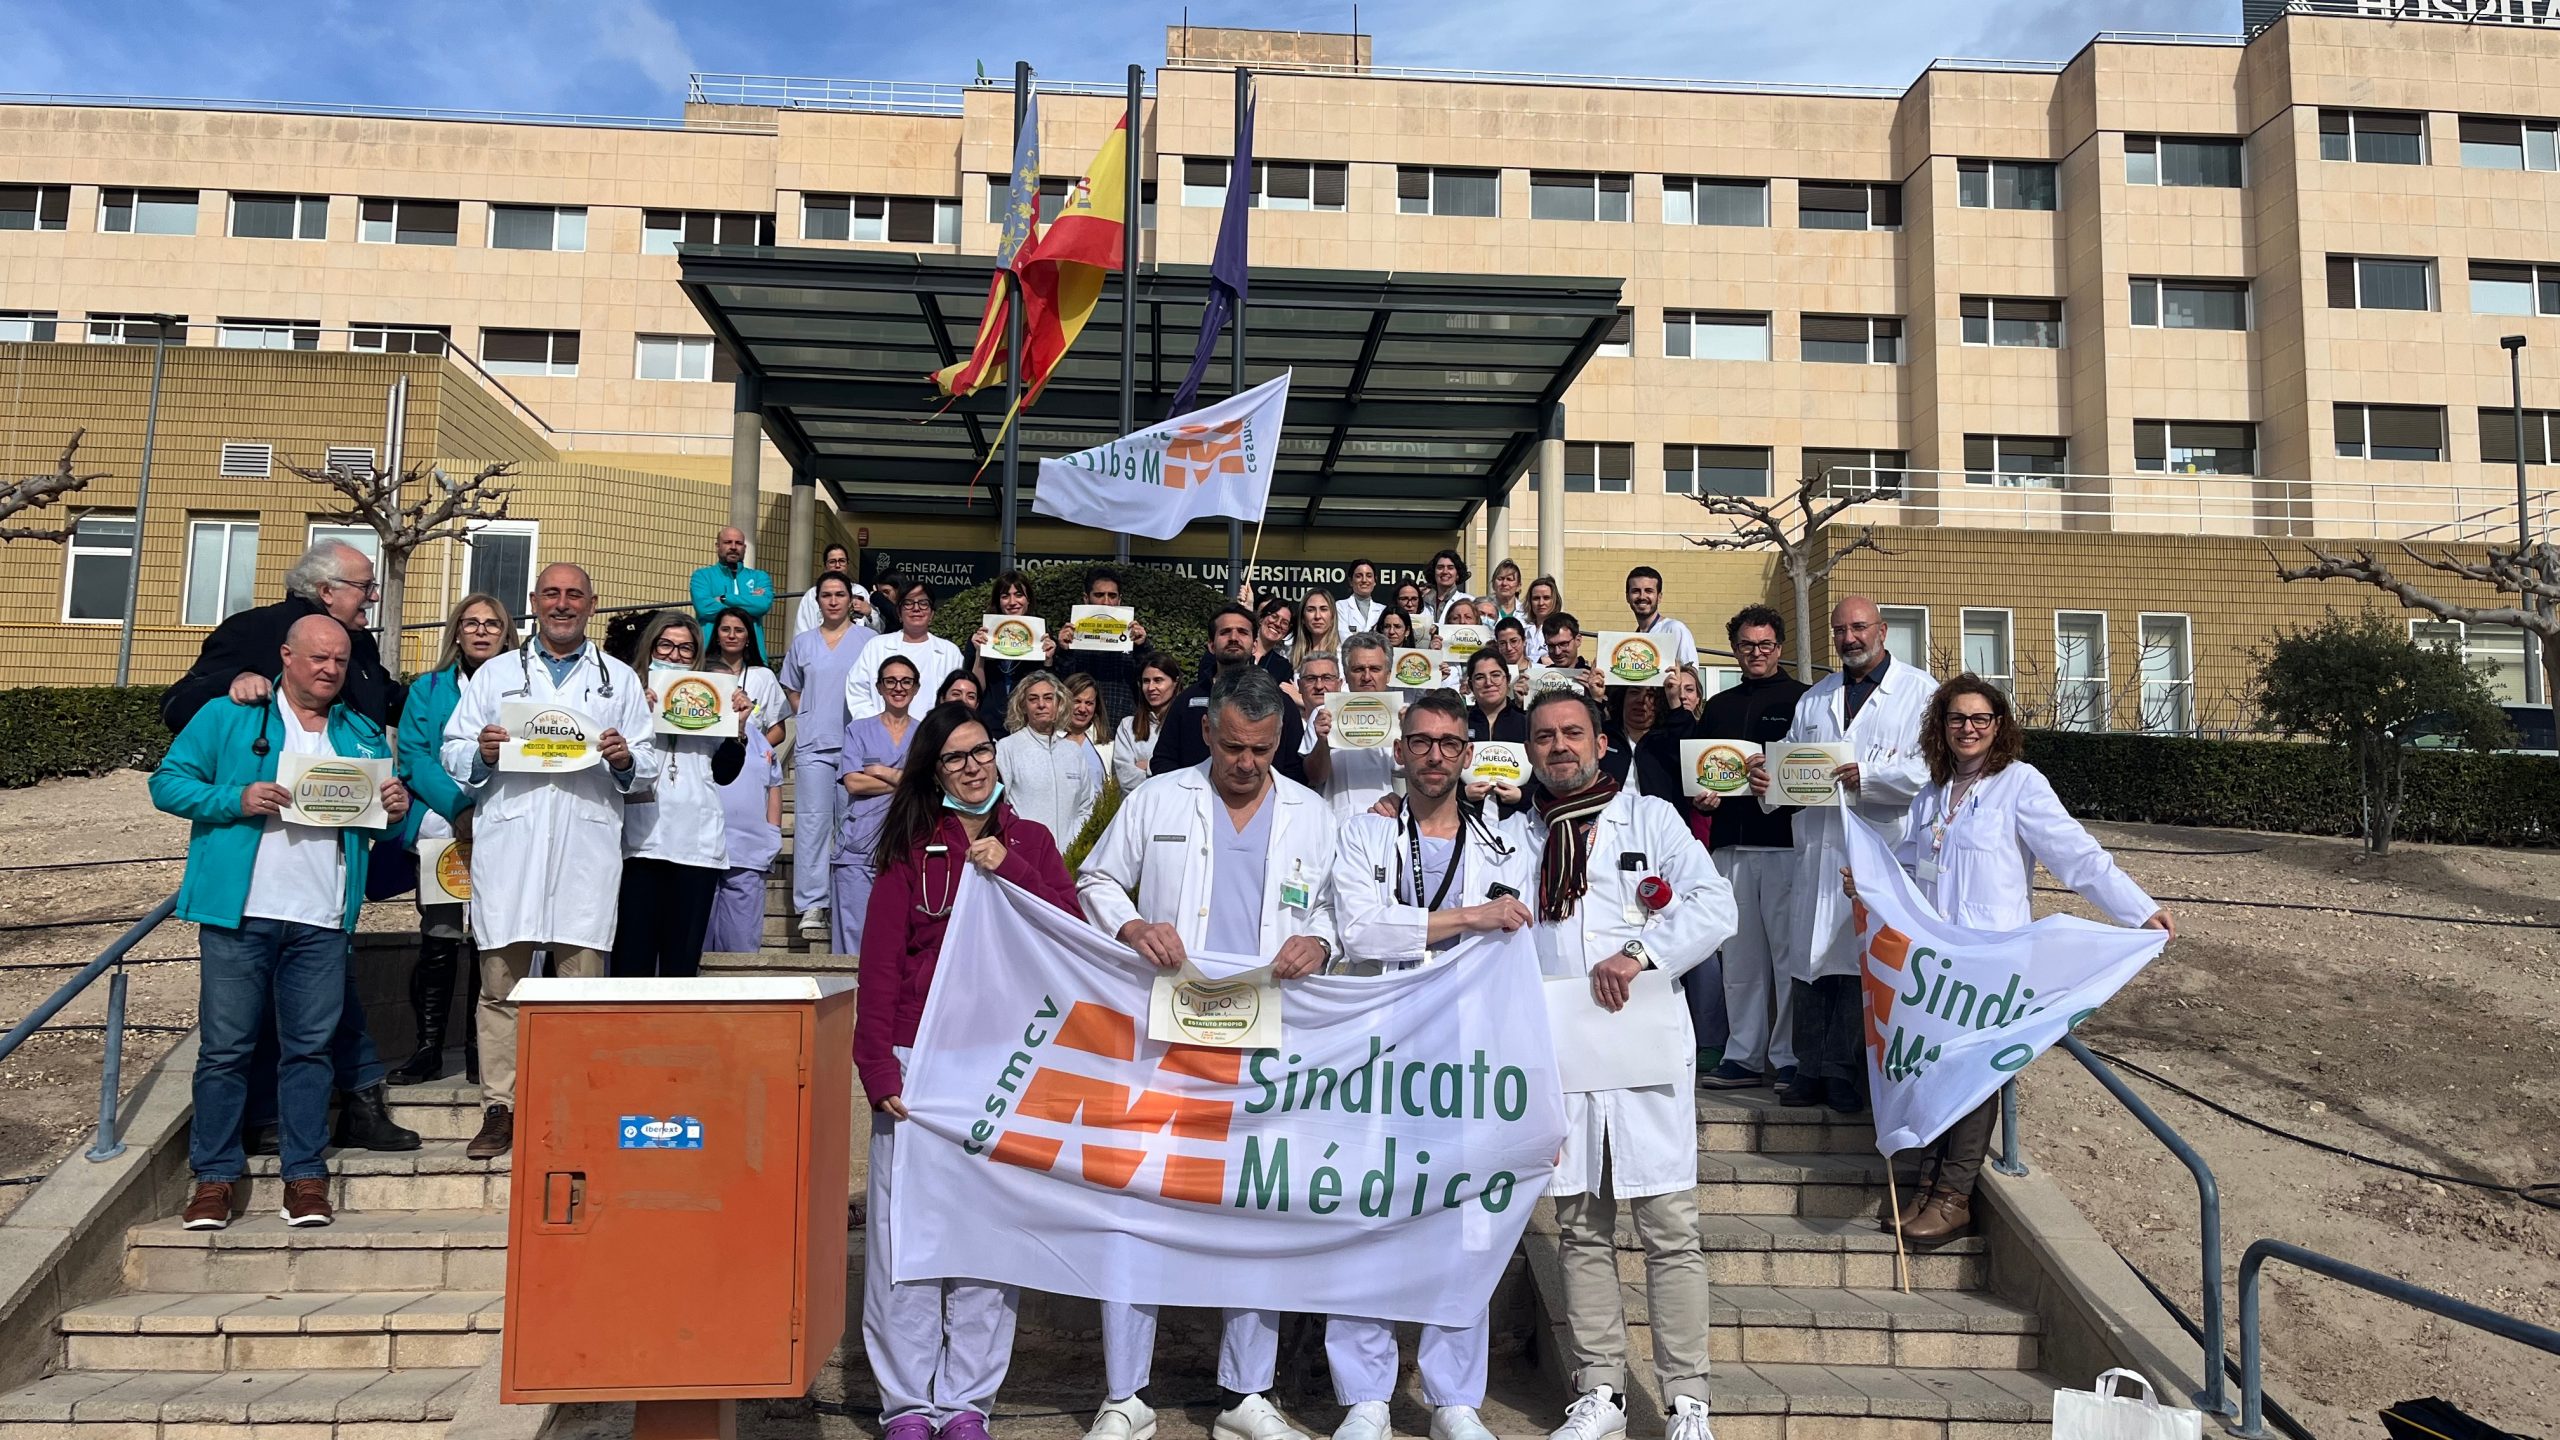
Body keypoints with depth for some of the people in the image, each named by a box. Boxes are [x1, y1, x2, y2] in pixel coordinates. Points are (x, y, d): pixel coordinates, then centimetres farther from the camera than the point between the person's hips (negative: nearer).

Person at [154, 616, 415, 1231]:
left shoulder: (365, 735, 16)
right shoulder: (229, 718, 6)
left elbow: (390, 828, 20)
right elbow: (168, 782, 2)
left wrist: (399, 809, -4)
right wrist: (236, 800, -15)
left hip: (322, 922, 2)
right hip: (239, 911, -2)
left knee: (309, 1046, 5)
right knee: (225, 1046, 3)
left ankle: (305, 1174, 12)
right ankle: (216, 1176, 13)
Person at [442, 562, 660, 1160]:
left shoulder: (620, 680, 17)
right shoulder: (494, 675, 18)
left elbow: (648, 767, 12)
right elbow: (453, 751, 13)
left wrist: (625, 758, -9)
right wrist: (482, 753, -8)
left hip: (587, 847, -1)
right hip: (507, 845, 1)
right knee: (500, 984, 1)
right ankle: (500, 1109, 7)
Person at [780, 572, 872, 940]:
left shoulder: (869, 639, 6)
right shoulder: (802, 642, 13)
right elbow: (792, 690, 22)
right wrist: (811, 718, 8)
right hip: (813, 744, 2)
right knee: (812, 820, -2)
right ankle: (812, 903, 2)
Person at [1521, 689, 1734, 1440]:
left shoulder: (1649, 817, 6)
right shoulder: (1521, 838, 15)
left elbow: (1714, 905, -7)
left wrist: (1638, 953, -18)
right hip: (1559, 1053, 3)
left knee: (1670, 1230, -2)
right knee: (1581, 1229, 7)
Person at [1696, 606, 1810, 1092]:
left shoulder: (1802, 699, 4)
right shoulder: (1719, 707, 19)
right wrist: (1702, 797, 0)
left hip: (1786, 839, -4)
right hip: (1731, 843, 5)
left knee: (1789, 951, -3)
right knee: (1740, 955, 7)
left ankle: (1789, 1058, 5)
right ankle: (1743, 1056, 14)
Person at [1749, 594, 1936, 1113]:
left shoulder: (1920, 691, 3)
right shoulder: (1814, 698, 20)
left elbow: (1930, 768, -9)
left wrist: (1868, 776, -20)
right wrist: (1767, 777, -4)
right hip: (1817, 849, 5)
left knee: (1864, 963, -1)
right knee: (1808, 959, 4)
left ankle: (1849, 1076, 10)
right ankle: (1812, 1073, 13)